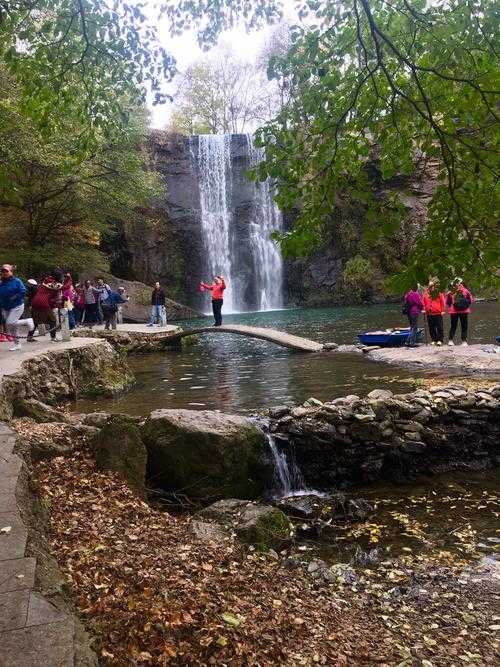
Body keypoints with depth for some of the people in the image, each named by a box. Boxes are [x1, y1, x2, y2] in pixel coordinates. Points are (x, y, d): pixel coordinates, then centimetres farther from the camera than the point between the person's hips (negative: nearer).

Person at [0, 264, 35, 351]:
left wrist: (13, 298, -21)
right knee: (12, 328, 10)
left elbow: (23, 291, -17)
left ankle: (28, 321, 0)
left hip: (17, 306, -6)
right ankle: (17, 344, 22)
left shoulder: (16, 281, -10)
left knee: (10, 323, -23)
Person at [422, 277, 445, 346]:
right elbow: (423, 302, 13)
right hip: (429, 314, 3)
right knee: (431, 328, 8)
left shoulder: (439, 293, -1)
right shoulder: (426, 293, 6)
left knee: (439, 327, -3)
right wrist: (424, 309, 6)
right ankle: (433, 340, 16)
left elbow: (443, 302, 1)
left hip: (438, 313, -3)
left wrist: (442, 311, -2)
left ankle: (440, 340, 2)